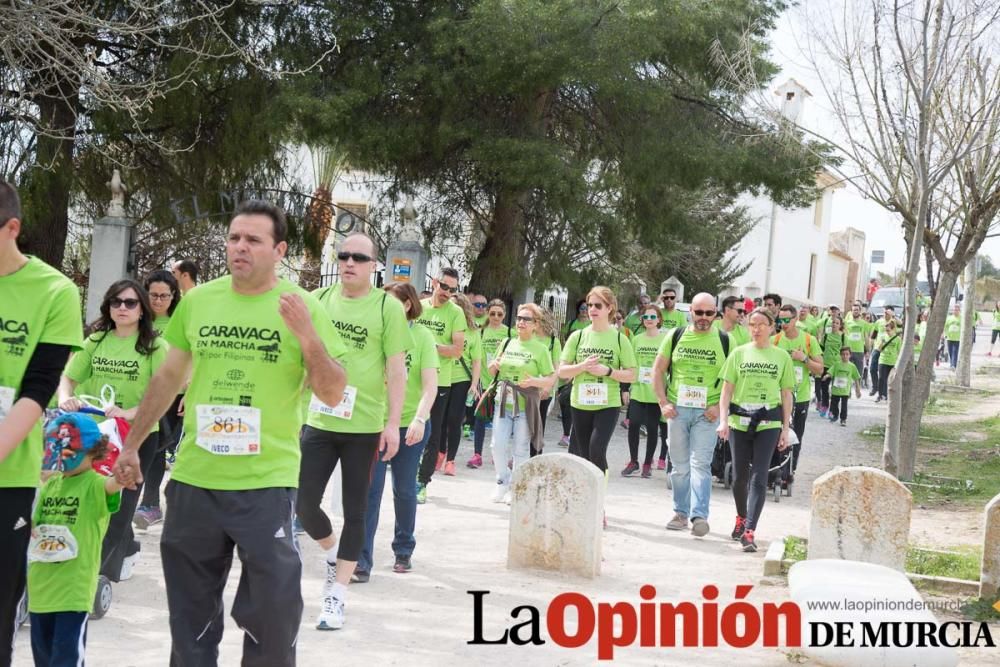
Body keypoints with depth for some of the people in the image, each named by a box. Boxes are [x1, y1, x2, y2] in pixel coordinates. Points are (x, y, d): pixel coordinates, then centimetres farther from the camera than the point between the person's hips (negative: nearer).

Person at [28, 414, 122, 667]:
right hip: (41, 585, 7)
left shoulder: (95, 485, -10)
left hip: (74, 587, -7)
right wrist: (28, 528, -7)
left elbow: (111, 485, -33)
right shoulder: (50, 484, 10)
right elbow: (33, 522, 18)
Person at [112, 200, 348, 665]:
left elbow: (333, 395, -5)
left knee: (272, 609, 0)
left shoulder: (302, 307, -5)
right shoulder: (197, 301, 3)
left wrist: (309, 339, -21)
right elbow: (168, 378, 14)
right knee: (190, 610, 15)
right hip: (193, 478, 3)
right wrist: (131, 444, 16)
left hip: (266, 483, -3)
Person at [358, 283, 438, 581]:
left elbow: (430, 385, -9)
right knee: (370, 490, -5)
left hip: (410, 424, 0)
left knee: (404, 490, 11)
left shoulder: (422, 336, -4)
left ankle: (403, 551, 29)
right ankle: (362, 560, -4)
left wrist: (419, 419, -23)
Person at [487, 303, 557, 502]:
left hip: (526, 406, -3)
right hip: (503, 403, 3)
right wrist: (494, 365, -4)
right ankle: (502, 481, 18)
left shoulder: (540, 349, -2)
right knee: (498, 445, -2)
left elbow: (550, 380, -4)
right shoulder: (507, 343, 10)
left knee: (521, 449, 3)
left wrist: (534, 381, -23)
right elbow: (492, 370, 19)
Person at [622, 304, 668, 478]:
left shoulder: (666, 339, -1)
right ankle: (633, 461, 14)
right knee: (633, 425, -2)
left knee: (652, 428, 5)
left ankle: (647, 463, 18)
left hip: (656, 392, -2)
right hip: (637, 390, 2)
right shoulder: (636, 339, 8)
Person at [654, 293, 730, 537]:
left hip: (706, 412, -2)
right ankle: (681, 513, 20)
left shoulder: (724, 340, 1)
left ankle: (699, 515, -13)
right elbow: (658, 370, 9)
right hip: (677, 409, 3)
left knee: (700, 463, -11)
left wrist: (720, 406, -9)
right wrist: (663, 403, 0)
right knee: (679, 465, 10)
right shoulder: (676, 336, 5)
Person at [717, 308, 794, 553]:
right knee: (739, 476, 9)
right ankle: (741, 518, 34)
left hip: (768, 423, -1)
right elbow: (727, 390, 5)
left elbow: (786, 394, 9)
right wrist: (723, 420, -6)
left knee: (759, 477, -10)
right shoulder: (739, 353, 7)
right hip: (739, 421, 1)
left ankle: (749, 531, -15)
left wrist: (785, 429, 4)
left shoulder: (782, 357, 6)